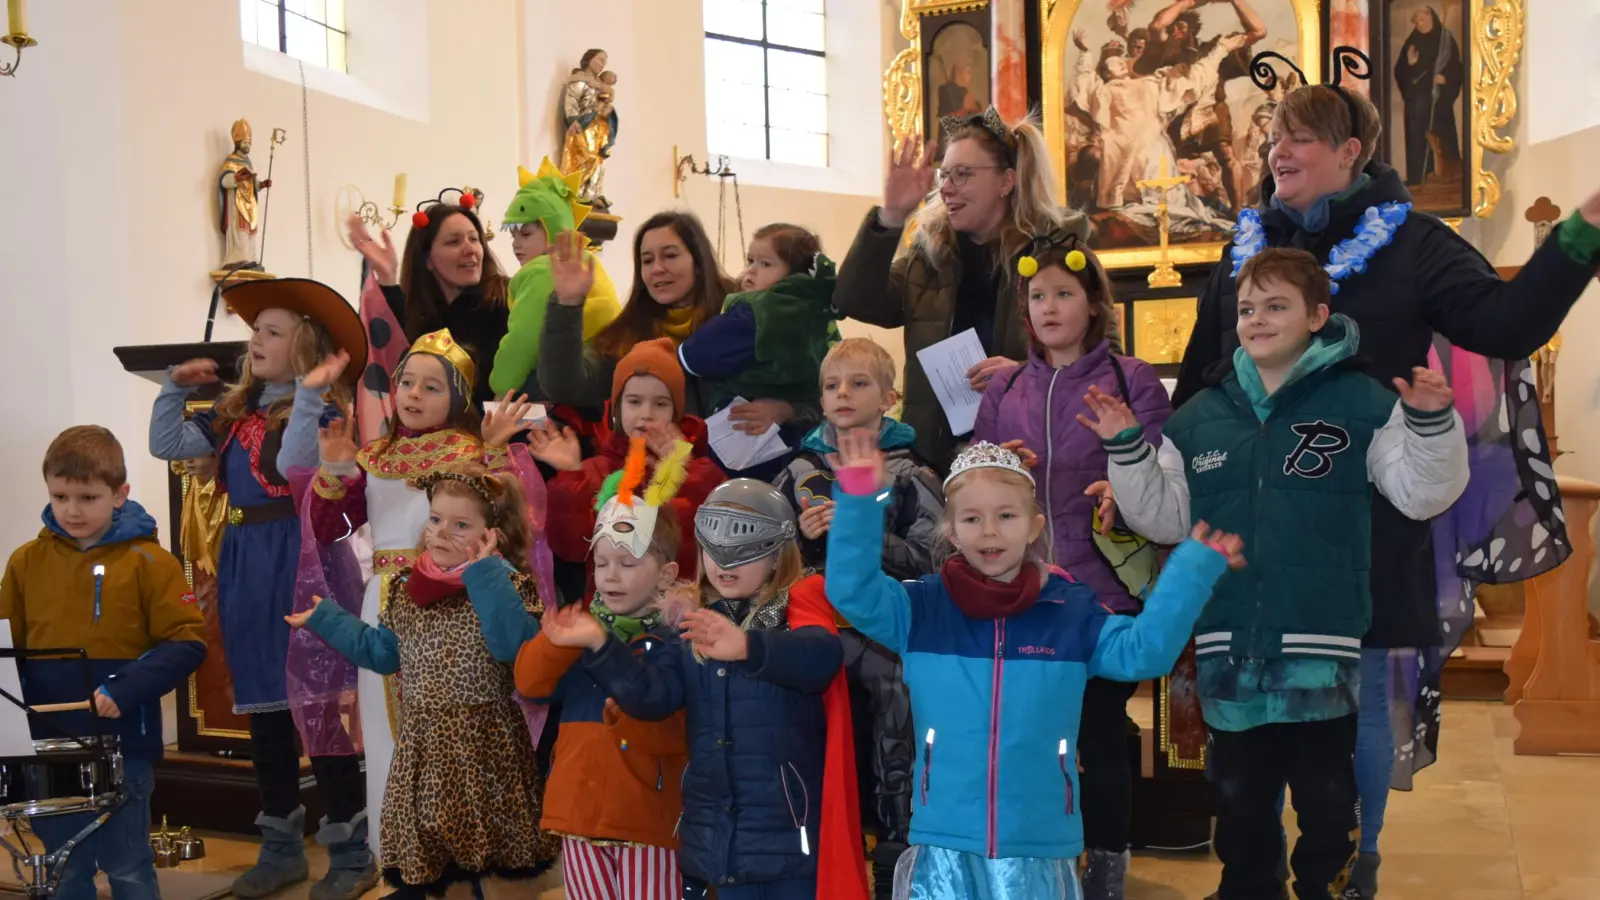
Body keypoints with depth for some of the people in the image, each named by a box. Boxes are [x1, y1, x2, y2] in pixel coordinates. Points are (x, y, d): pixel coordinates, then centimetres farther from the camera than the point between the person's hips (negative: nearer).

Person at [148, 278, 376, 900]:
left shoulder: (321, 408, -7)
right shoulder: (237, 411, 15)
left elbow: (294, 464, -24)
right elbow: (167, 445, 16)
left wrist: (307, 394, -26)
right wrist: (176, 387, 10)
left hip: (298, 559, -8)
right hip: (244, 564, 8)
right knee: (262, 704, 13)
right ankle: (282, 848, 25)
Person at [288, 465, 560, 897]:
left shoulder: (504, 585, -12)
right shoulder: (407, 586, 7)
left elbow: (515, 645, -31)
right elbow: (382, 652, 19)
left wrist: (484, 572, -29)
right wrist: (324, 618, 24)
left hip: (481, 743, -6)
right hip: (422, 744, 6)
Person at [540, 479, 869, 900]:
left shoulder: (798, 607, -5)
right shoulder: (686, 621, 10)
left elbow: (820, 656, -28)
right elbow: (652, 695, -2)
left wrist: (749, 647, -46)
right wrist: (599, 645, -16)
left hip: (792, 830, -4)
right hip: (720, 835, 5)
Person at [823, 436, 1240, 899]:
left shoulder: (1071, 611, 3)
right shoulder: (923, 607, 1)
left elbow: (1144, 650, -3)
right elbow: (853, 592, -10)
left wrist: (1193, 568, -9)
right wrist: (860, 500, -20)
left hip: (1039, 847, 1)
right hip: (943, 843, 0)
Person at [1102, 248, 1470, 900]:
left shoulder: (1362, 402, -2)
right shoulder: (1199, 416, 7)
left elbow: (1423, 494, -3)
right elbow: (1164, 518, 10)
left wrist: (1433, 423, -19)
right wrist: (1126, 450, -1)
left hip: (1322, 646, -3)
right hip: (1228, 648, 3)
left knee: (1326, 797, 12)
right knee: (1239, 797, 17)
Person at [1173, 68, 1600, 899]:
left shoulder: (1410, 242, 0)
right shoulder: (1249, 246, 9)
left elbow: (1506, 325, -12)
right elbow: (1197, 382, 13)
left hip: (1361, 516, -3)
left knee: (1359, 694, 8)